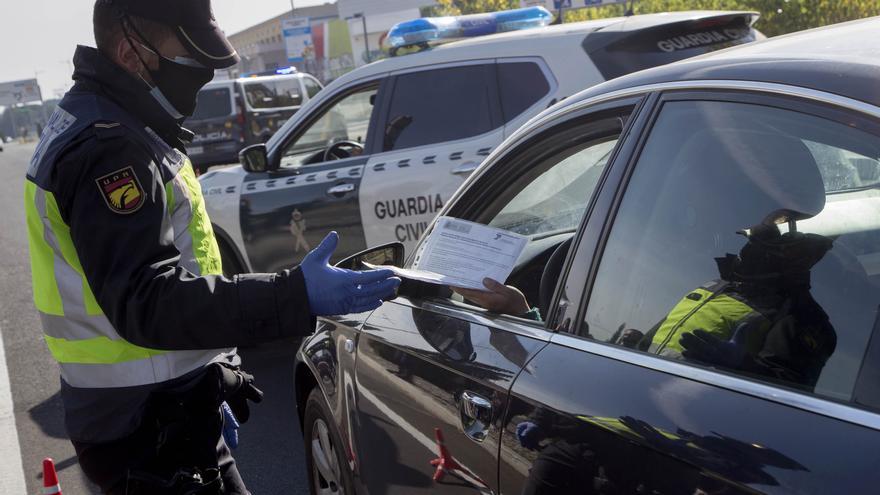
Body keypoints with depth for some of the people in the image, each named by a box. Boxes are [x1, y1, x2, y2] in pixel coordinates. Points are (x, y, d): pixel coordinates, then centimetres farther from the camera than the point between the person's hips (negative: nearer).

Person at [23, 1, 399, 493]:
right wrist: (296, 296, -38)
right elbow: (143, 300, -31)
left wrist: (213, 377, 19)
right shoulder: (106, 147, -22)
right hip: (148, 430, -10)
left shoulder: (111, 128, 12)